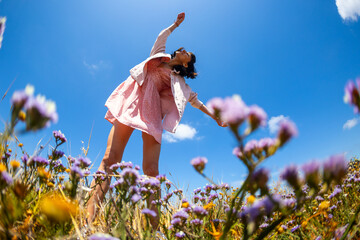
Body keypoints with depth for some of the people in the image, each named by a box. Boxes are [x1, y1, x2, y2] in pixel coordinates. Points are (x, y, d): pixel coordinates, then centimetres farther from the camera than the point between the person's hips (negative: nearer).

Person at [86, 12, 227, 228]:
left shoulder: (179, 81, 26)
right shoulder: (159, 55, 28)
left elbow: (193, 99, 27)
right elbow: (162, 36, 34)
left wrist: (214, 116, 28)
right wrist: (177, 23, 46)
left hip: (153, 110, 0)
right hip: (133, 101, 0)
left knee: (151, 169, -15)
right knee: (111, 158, -18)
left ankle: (152, 225, -17)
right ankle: (89, 216, -27)